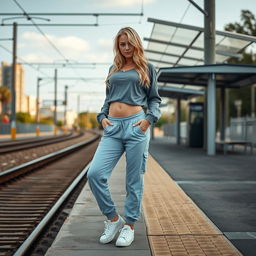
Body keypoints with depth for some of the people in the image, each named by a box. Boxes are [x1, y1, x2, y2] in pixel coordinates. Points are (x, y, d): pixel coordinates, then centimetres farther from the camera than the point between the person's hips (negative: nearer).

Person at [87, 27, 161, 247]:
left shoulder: (147, 68, 10)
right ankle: (113, 219, 8)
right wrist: (102, 116, 7)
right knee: (95, 173, -10)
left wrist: (149, 119, -8)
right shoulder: (113, 69, 21)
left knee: (134, 180, 0)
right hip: (113, 128, 4)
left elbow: (155, 98, 9)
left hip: (135, 126, -3)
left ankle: (129, 226, 16)